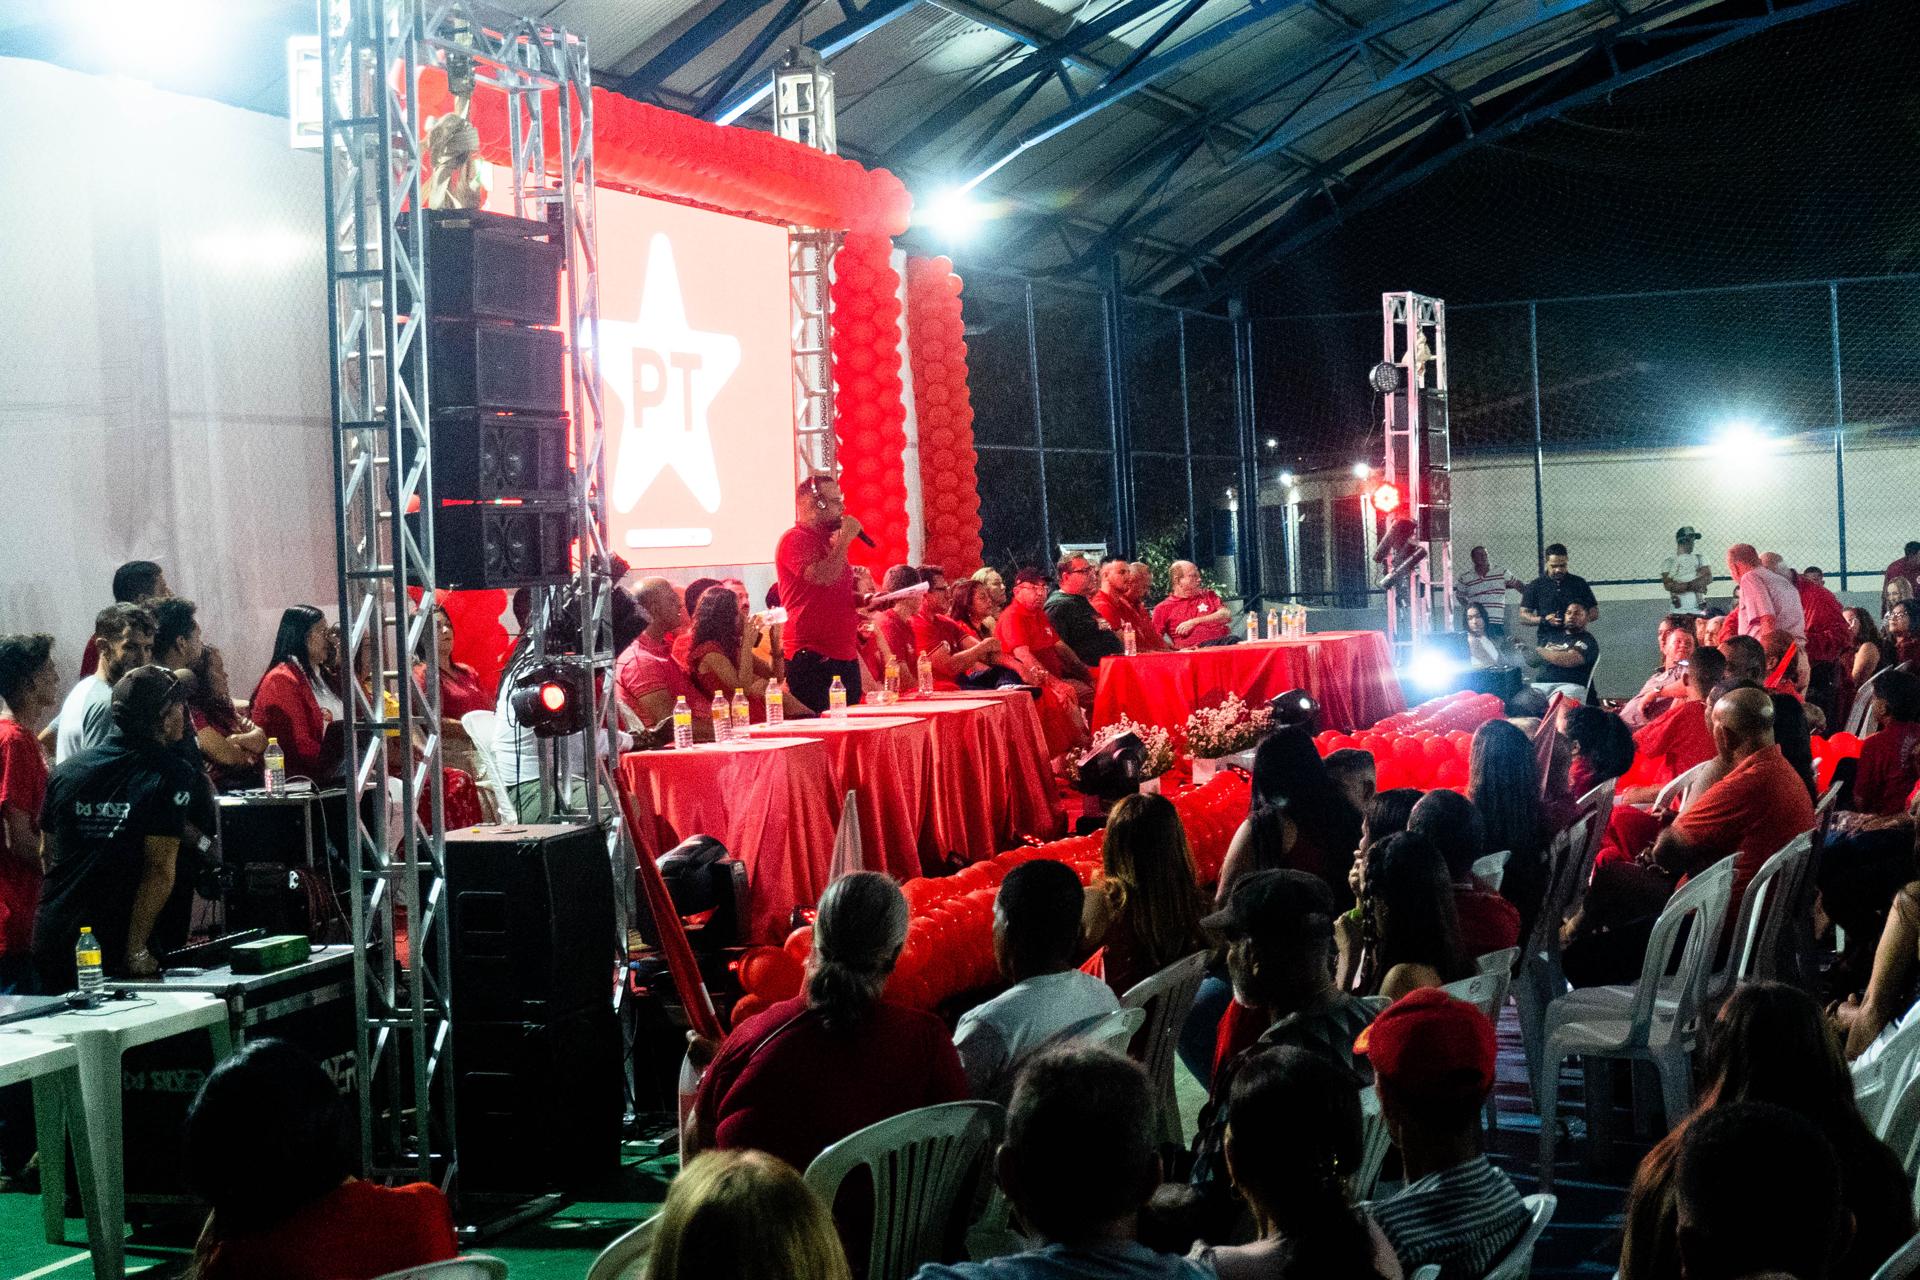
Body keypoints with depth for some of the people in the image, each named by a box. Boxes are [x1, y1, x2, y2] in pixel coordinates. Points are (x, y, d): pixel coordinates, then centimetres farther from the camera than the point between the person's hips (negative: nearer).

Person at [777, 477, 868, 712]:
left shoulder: (827, 540, 21)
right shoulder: (795, 540, -8)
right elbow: (823, 578, -25)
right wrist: (845, 538, -14)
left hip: (845, 654, 9)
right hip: (813, 657, -9)